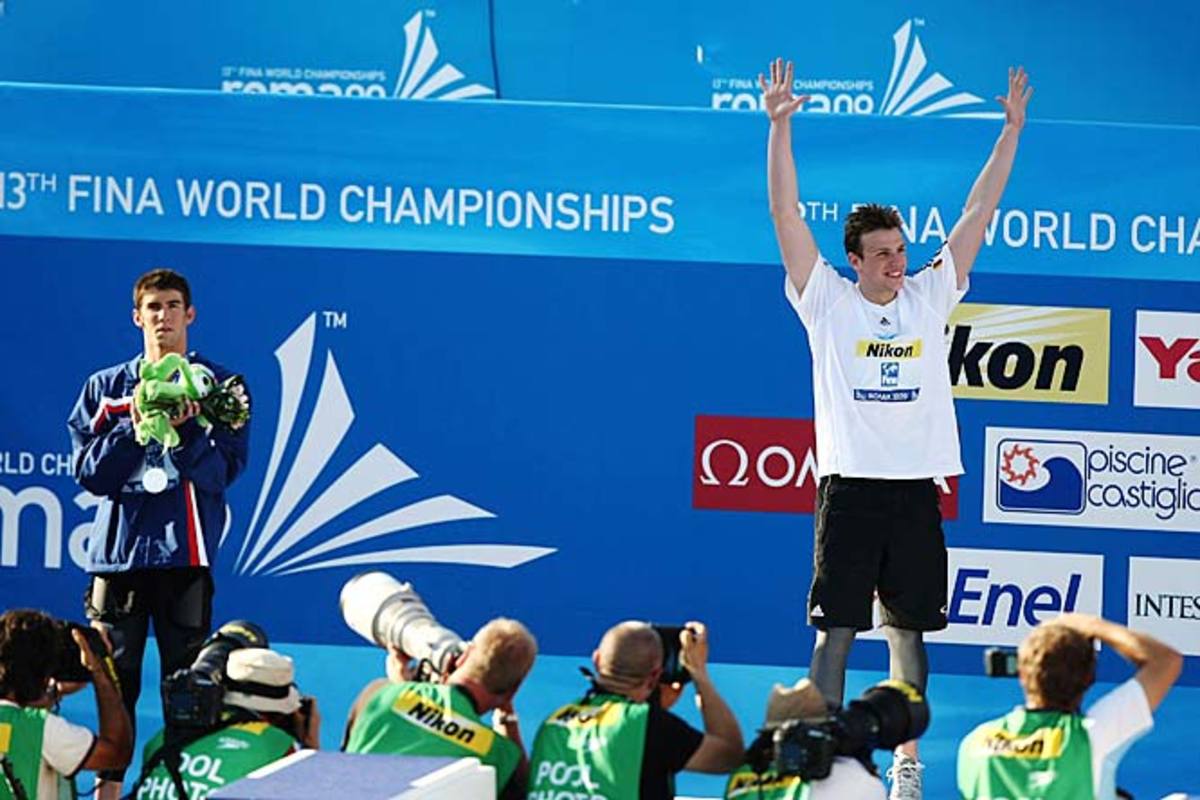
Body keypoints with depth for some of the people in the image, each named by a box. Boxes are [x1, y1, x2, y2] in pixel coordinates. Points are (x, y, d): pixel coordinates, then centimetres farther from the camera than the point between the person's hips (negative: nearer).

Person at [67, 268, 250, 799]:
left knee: (187, 675, -3)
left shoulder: (217, 386, 9)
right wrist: (134, 430, -10)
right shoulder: (106, 388, 14)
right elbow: (87, 470, 4)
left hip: (186, 550, -1)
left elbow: (225, 468, -1)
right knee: (114, 675, -1)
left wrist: (185, 431, -17)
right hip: (119, 548, 1)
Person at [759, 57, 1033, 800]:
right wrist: (780, 126, -15)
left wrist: (1012, 131, 5)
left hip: (917, 488, 3)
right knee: (836, 629, -2)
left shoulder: (930, 298, 8)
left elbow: (978, 215, 8)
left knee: (908, 630, 8)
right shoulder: (827, 302, 0)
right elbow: (788, 215, -7)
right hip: (850, 486, -3)